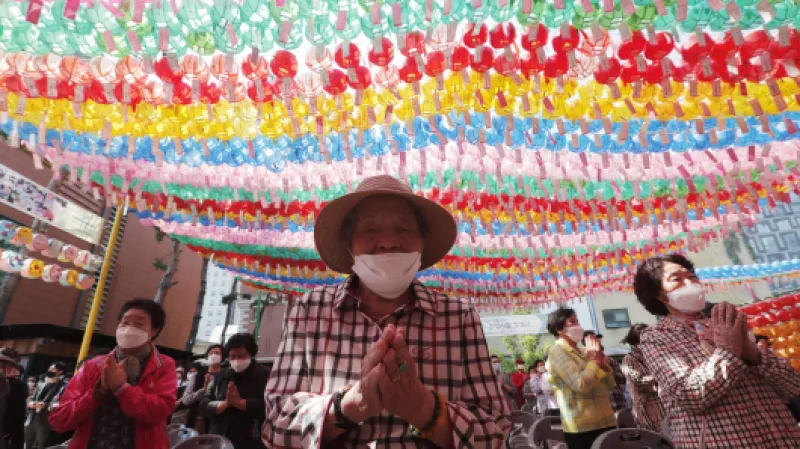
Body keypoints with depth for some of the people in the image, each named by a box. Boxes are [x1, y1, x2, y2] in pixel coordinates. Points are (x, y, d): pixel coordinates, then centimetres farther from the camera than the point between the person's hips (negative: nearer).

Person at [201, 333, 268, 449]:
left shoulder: (264, 375, -6)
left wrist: (239, 402, -18)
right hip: (217, 440, 4)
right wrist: (225, 404, -12)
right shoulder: (221, 376, 11)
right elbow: (204, 405, 6)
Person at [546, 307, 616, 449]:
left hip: (605, 423, 8)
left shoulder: (582, 352, 14)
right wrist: (595, 360, -9)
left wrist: (603, 363, -1)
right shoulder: (557, 351, -11)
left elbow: (610, 385, 16)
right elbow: (581, 384, -23)